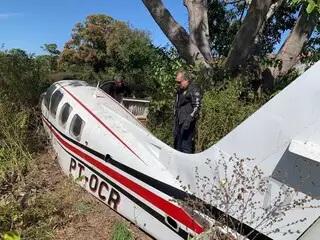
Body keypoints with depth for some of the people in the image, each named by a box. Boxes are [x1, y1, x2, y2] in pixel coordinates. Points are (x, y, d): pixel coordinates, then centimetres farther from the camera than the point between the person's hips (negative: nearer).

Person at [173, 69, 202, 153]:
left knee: (186, 146, -10)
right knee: (177, 145, 13)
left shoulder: (194, 90, -7)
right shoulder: (179, 90, 18)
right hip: (179, 122, 9)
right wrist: (175, 124, 18)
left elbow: (197, 107, -14)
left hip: (187, 124, -8)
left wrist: (189, 120, -24)